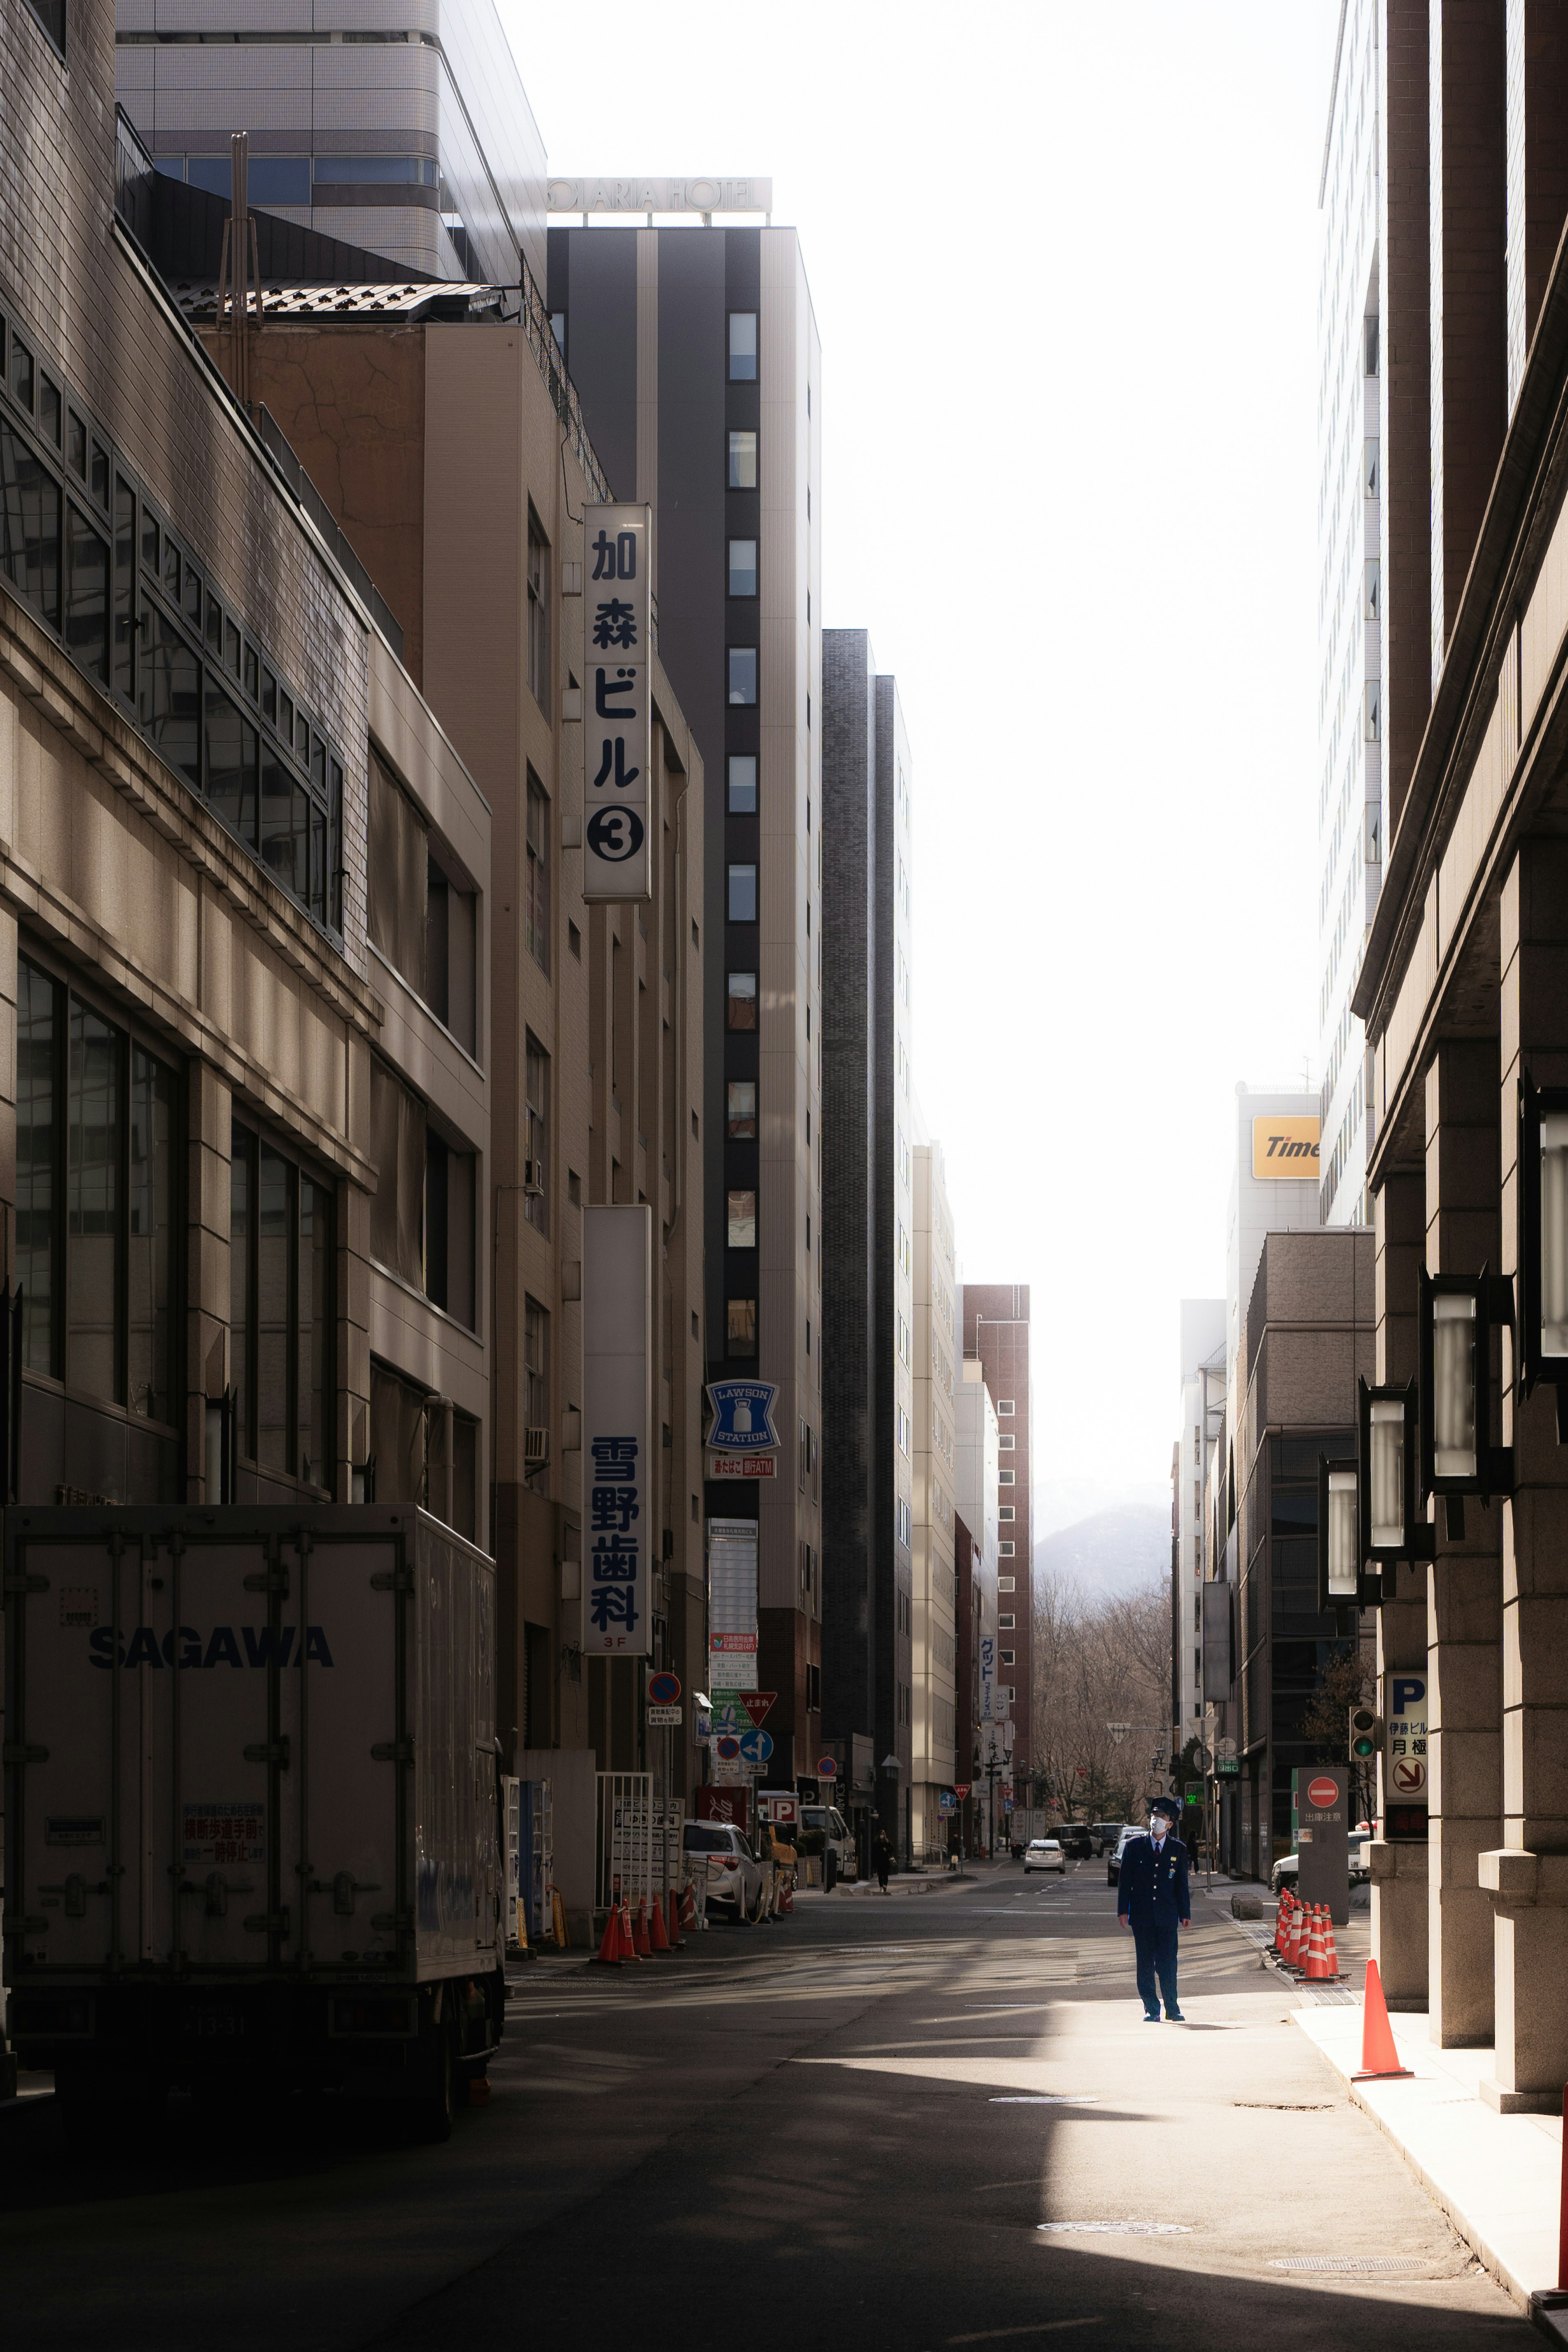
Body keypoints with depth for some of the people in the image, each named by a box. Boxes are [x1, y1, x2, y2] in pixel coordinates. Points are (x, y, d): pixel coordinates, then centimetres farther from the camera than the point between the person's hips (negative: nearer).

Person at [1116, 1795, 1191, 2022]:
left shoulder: (1178, 1850, 6)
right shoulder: (1134, 1846, 5)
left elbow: (1182, 1884, 9)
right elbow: (1124, 1880, 5)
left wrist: (1185, 1914, 4)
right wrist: (1123, 1910, -2)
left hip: (1167, 1917, 0)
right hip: (1142, 1916, 0)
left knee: (1167, 1964, -2)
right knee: (1146, 1964, 2)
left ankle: (1172, 2009, 9)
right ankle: (1151, 2009, 9)